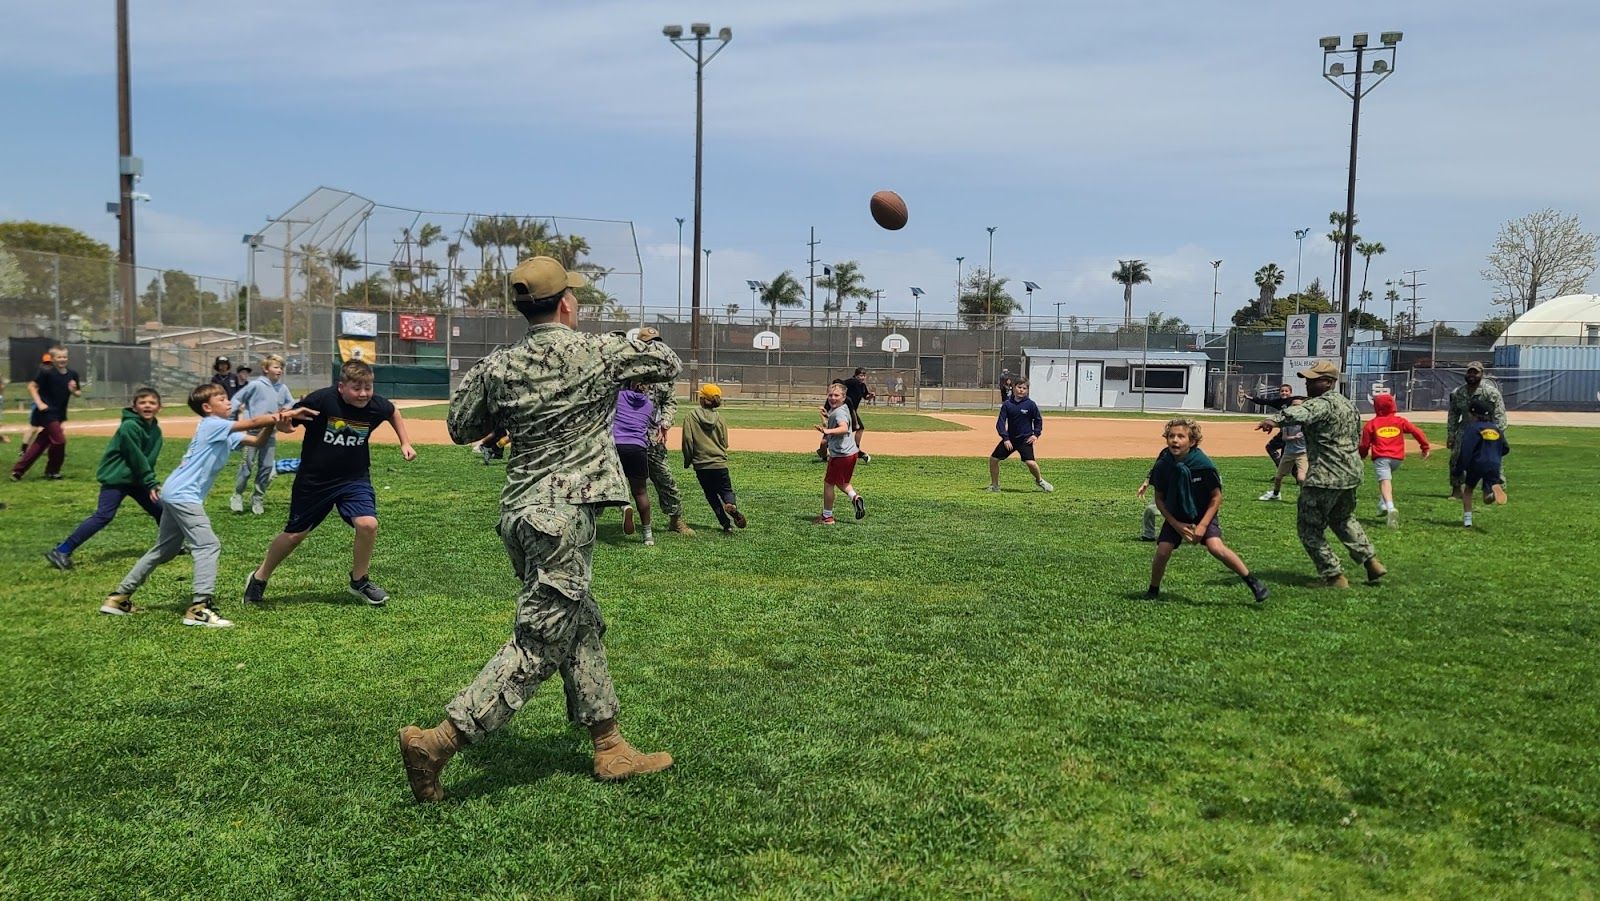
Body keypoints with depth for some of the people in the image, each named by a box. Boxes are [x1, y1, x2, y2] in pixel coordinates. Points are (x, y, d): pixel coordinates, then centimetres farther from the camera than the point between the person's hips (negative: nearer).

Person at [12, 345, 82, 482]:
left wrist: (74, 391, -11)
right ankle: (52, 471, 8)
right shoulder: (47, 372, -13)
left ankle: (18, 470, 18)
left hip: (60, 414, 6)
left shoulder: (72, 374, 3)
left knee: (41, 442, 9)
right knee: (59, 440, -12)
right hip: (47, 412, -6)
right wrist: (39, 403, -16)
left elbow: (78, 394, 11)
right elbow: (32, 386, -8)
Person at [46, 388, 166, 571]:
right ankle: (61, 551, -14)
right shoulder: (129, 427, -18)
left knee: (159, 508, 10)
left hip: (136, 478, 8)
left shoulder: (155, 430, 5)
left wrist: (152, 482, -2)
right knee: (103, 516, -16)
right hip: (115, 478, -8)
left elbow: (149, 459, 8)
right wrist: (151, 482, -17)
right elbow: (137, 458, -19)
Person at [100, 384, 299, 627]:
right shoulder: (212, 425, -10)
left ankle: (119, 598, 27)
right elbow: (252, 423, -19)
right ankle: (200, 607, -19)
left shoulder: (226, 434, 14)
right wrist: (279, 417, -19)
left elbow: (256, 440, 3)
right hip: (183, 496, -10)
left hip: (175, 495, 10)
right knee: (208, 546, -14)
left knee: (164, 550, 19)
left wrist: (275, 423, -14)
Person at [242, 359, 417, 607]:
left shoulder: (375, 405, -13)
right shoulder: (321, 400, -23)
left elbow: (393, 412, 12)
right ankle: (259, 578, 36)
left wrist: (405, 443, 7)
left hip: (354, 478, 2)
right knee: (294, 534, 10)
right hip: (314, 480, -2)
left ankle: (359, 580, 7)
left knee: (367, 524, -18)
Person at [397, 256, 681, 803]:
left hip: (518, 513, 7)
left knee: (581, 627, 17)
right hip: (562, 517, -7)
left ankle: (610, 749, 25)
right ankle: (437, 742, -9)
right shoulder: (601, 352, -7)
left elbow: (460, 428, 16)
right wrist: (644, 345, 30)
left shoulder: (498, 367, 5)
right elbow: (667, 363, 9)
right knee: (537, 645, -4)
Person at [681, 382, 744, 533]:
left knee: (711, 495, 11)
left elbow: (688, 440, -10)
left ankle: (726, 523, 0)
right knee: (726, 490, 12)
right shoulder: (719, 418, 2)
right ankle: (732, 505, -23)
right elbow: (725, 443, 4)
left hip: (701, 465, -1)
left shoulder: (692, 416, -5)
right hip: (720, 463, 1)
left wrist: (687, 461, 3)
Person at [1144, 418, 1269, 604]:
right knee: (1162, 551, -12)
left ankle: (1252, 581, -7)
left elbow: (1216, 497, -12)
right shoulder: (1162, 465, -16)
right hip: (1175, 517, 2)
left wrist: (1202, 525, -18)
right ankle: (1153, 590, 13)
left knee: (1215, 547, -23)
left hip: (1203, 514, -2)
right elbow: (1159, 499, -4)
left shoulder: (1203, 464, -22)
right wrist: (1177, 525, -12)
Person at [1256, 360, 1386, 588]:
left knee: (1309, 527, 0)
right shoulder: (1348, 404, 14)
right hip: (1351, 473, 10)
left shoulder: (1322, 404, -17)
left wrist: (1276, 421, -56)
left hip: (1325, 477, -10)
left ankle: (1335, 577, 2)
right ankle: (1371, 561, 32)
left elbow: (1301, 413, -39)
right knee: (1343, 519, 30)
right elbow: (1358, 437, 25)